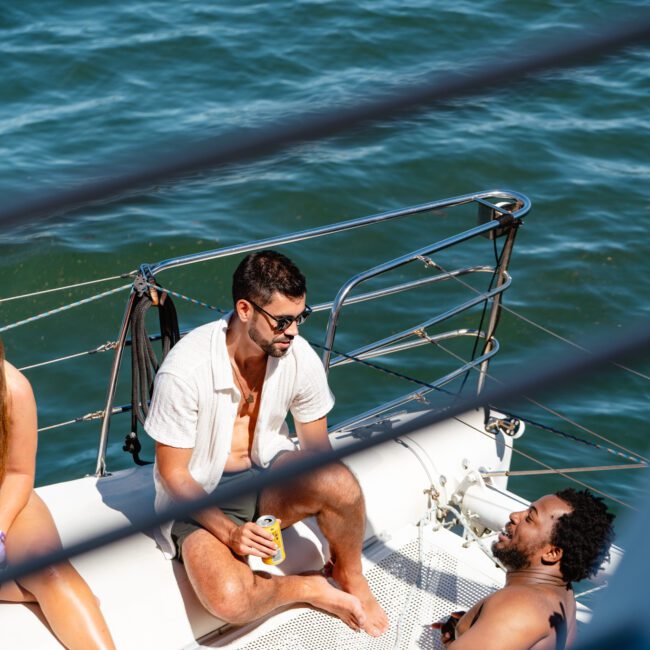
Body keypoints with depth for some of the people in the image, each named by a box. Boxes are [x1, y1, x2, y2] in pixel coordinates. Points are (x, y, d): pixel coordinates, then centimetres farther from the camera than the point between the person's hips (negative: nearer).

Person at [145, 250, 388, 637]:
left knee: (339, 481, -31)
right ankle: (309, 589, 0)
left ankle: (350, 577, 1)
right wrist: (229, 532, -28)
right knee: (229, 601, -33)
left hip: (268, 475, 3)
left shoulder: (300, 358, -12)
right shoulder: (185, 370, -24)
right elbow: (172, 474, -16)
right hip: (200, 500, -3)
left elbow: (316, 449, 1)